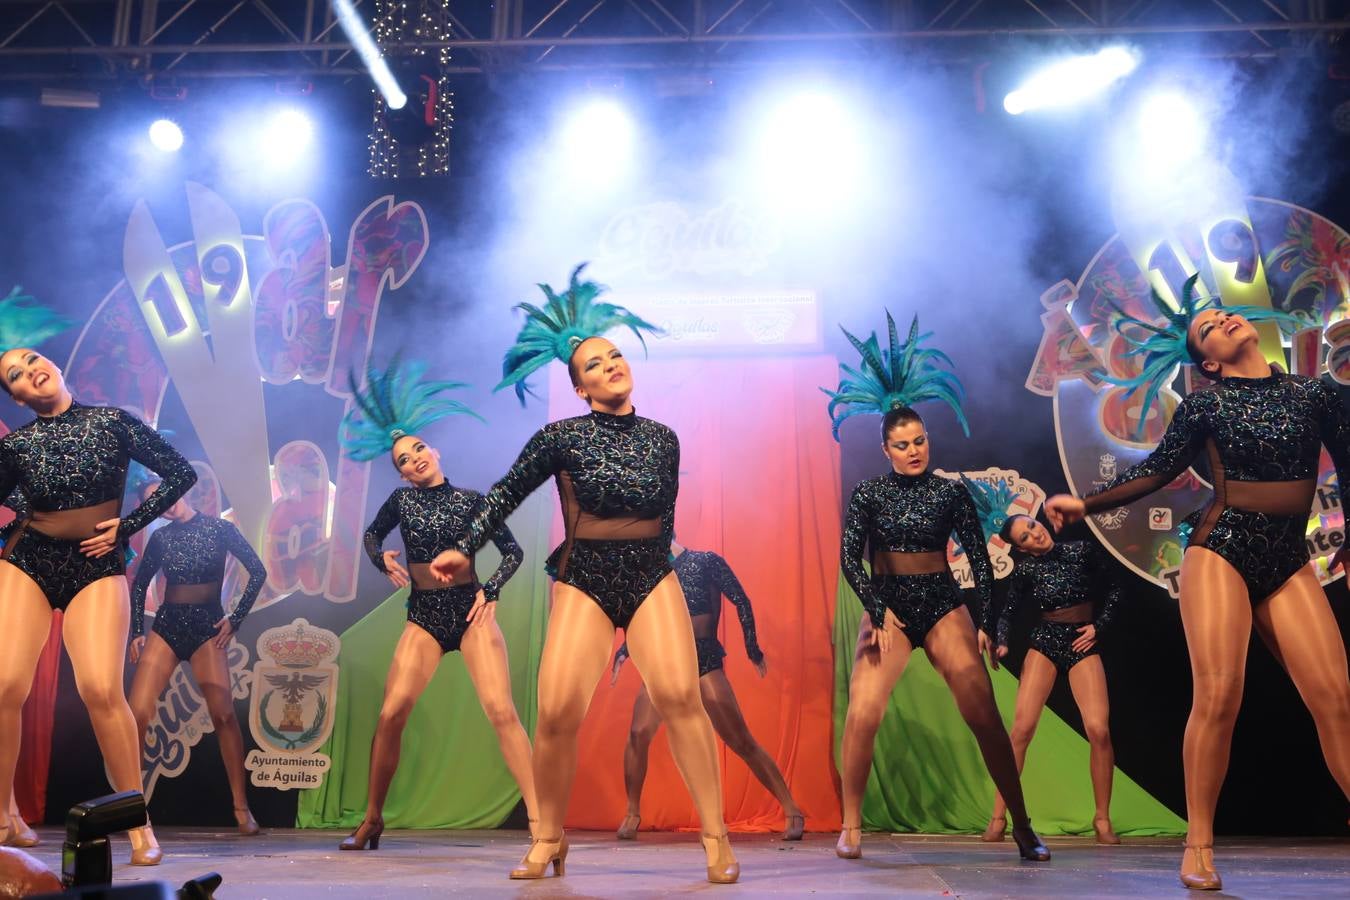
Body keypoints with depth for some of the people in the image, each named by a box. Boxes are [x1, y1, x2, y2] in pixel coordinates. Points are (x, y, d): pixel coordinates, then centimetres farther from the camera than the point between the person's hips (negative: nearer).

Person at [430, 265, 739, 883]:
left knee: (679, 695, -19)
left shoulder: (662, 439, 5)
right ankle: (548, 840, 11)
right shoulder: (562, 437, -3)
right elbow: (507, 494, 7)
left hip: (653, 576, 2)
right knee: (557, 712, -13)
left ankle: (715, 836, -6)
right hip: (583, 580, -1)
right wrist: (465, 548, 3)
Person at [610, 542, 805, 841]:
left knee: (741, 741, -8)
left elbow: (741, 601, -3)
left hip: (705, 661, -4)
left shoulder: (706, 561, -1)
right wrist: (623, 652, 8)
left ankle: (792, 810, -3)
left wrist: (752, 648, -7)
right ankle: (633, 814, 1)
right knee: (638, 734, -14)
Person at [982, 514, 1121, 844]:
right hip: (1044, 643, 0)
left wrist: (1099, 625, -3)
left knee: (1098, 729, -15)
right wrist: (1001, 643, -12)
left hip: (1082, 643, 0)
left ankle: (1102, 820, 3)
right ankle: (998, 817, -5)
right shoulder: (1026, 569, -1)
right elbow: (1008, 611, 5)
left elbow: (1113, 589, 7)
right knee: (1022, 728, -12)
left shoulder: (1083, 551, -3)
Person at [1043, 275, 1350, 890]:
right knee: (1217, 696, -13)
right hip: (1221, 551, -3)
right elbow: (1154, 472, 6)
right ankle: (1199, 846, -5)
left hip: (1288, 561, 3)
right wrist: (1084, 504, 1)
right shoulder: (1203, 404, 3)